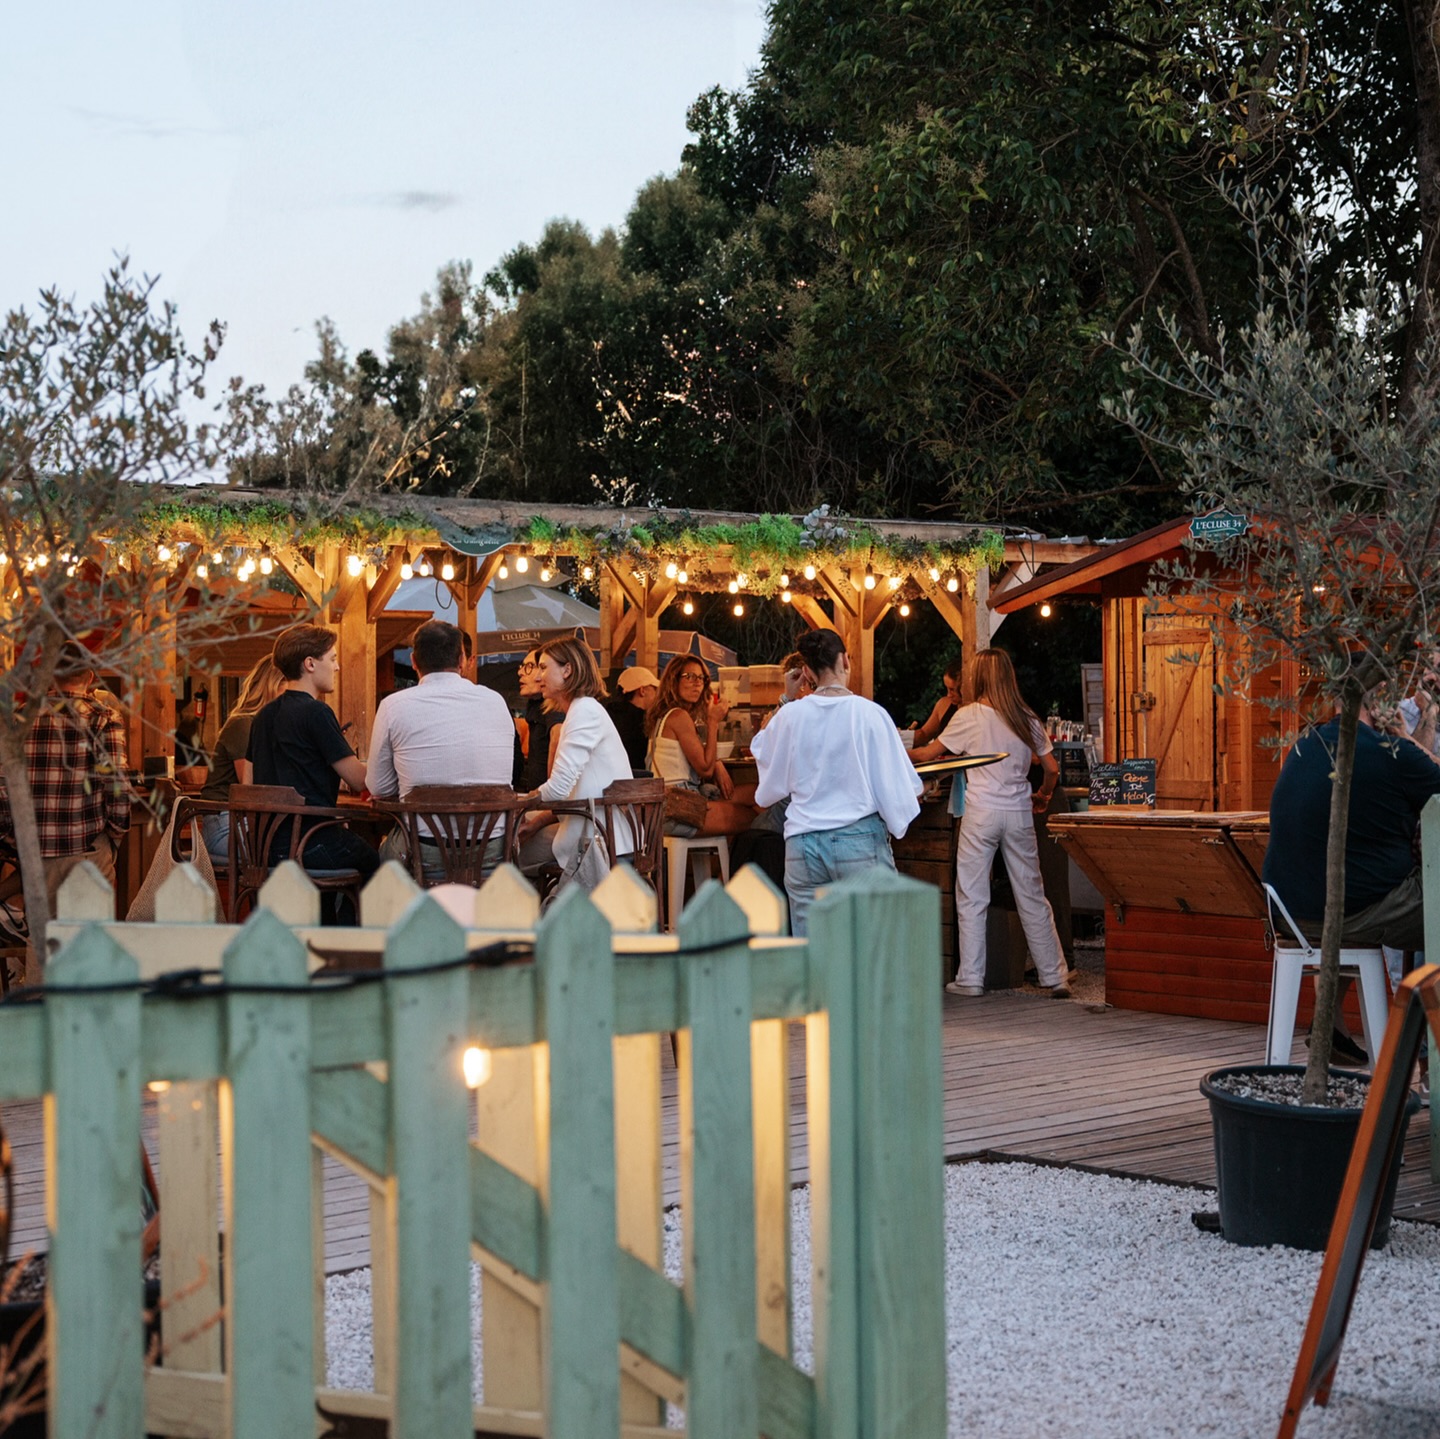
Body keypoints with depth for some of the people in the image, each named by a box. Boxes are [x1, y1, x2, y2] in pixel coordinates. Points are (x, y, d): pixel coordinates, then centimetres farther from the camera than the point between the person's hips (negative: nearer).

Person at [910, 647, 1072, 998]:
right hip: (1019, 813, 3)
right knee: (1032, 896, 9)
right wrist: (1043, 796, 28)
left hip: (981, 812, -3)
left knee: (971, 898, 3)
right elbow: (1052, 768, 9)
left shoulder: (969, 716, -4)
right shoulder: (1027, 718, 6)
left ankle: (971, 979, 4)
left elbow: (929, 753, 5)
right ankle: (1055, 977, 12)